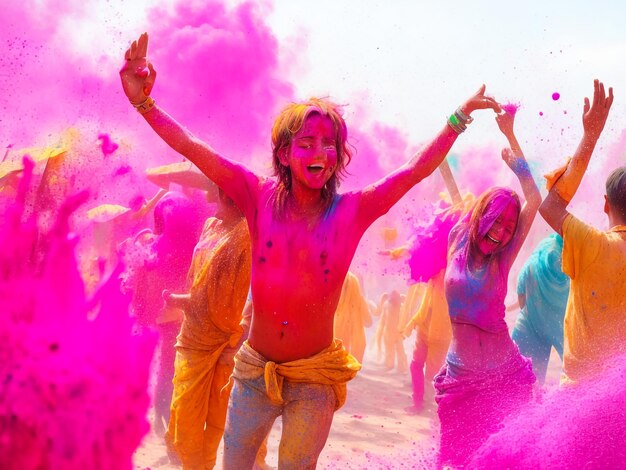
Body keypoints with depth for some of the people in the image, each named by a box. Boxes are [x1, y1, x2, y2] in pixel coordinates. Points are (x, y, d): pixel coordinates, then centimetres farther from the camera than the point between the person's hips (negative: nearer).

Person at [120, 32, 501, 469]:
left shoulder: (352, 211, -7)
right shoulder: (261, 197, -6)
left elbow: (416, 170, -7)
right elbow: (193, 149, -10)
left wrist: (460, 116, -10)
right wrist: (144, 102, -19)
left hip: (315, 378, -1)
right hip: (255, 371, 1)